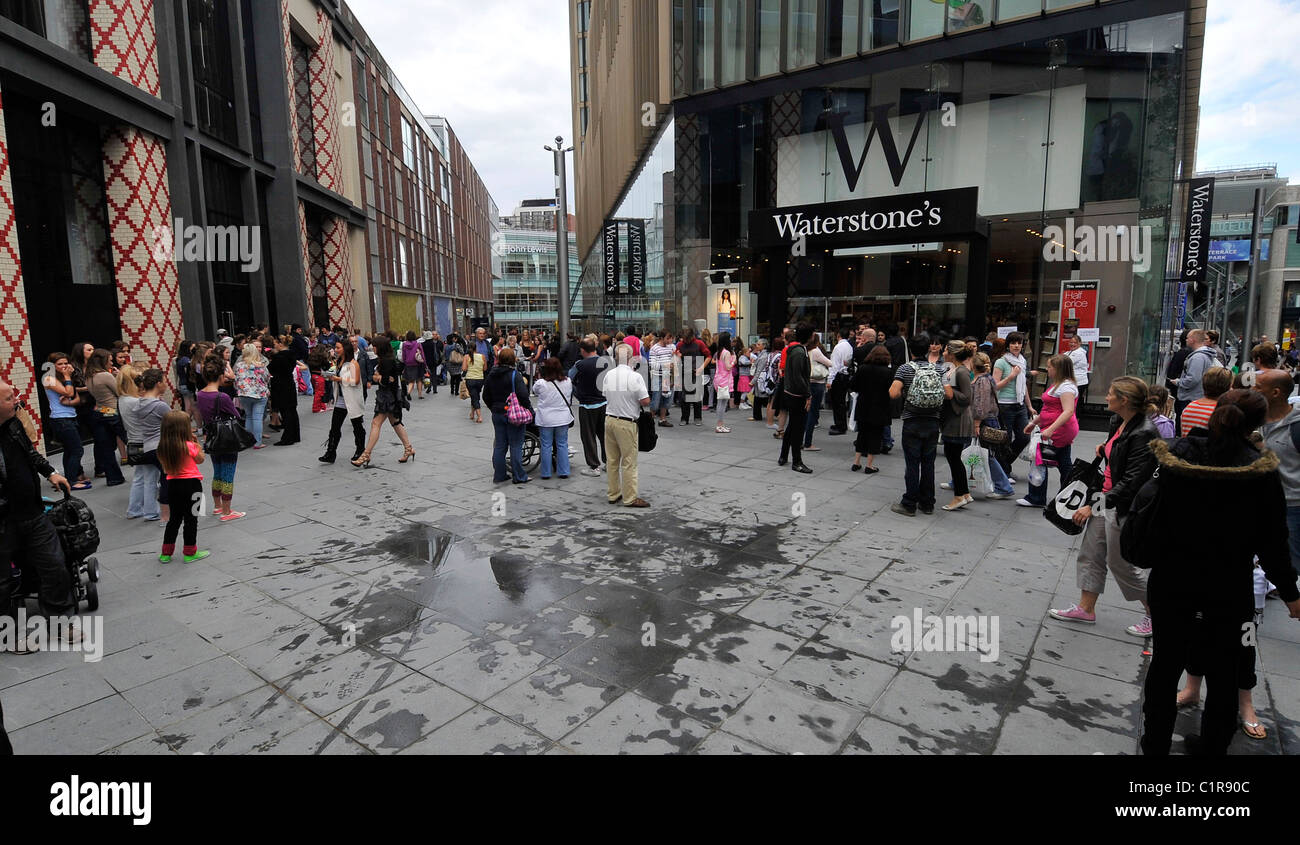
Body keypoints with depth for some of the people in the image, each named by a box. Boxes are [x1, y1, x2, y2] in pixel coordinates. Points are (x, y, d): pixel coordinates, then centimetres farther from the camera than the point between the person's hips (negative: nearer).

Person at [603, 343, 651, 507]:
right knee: (628, 462, 0)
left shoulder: (608, 375, 3)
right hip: (626, 423, -6)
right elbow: (646, 402, -15)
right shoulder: (635, 377, -15)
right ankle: (629, 498, 5)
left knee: (612, 460, 13)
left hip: (609, 419, 6)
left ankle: (613, 494, 22)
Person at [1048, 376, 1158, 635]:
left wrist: (1093, 506, -23)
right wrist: (1105, 450, 2)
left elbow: (1132, 481, -25)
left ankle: (1154, 614, 27)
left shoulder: (1144, 434, -24)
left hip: (1123, 508, -9)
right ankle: (1086, 608, 27)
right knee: (1090, 553, 15)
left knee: (1121, 564, 7)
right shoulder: (1118, 422, 4)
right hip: (1106, 499, 9)